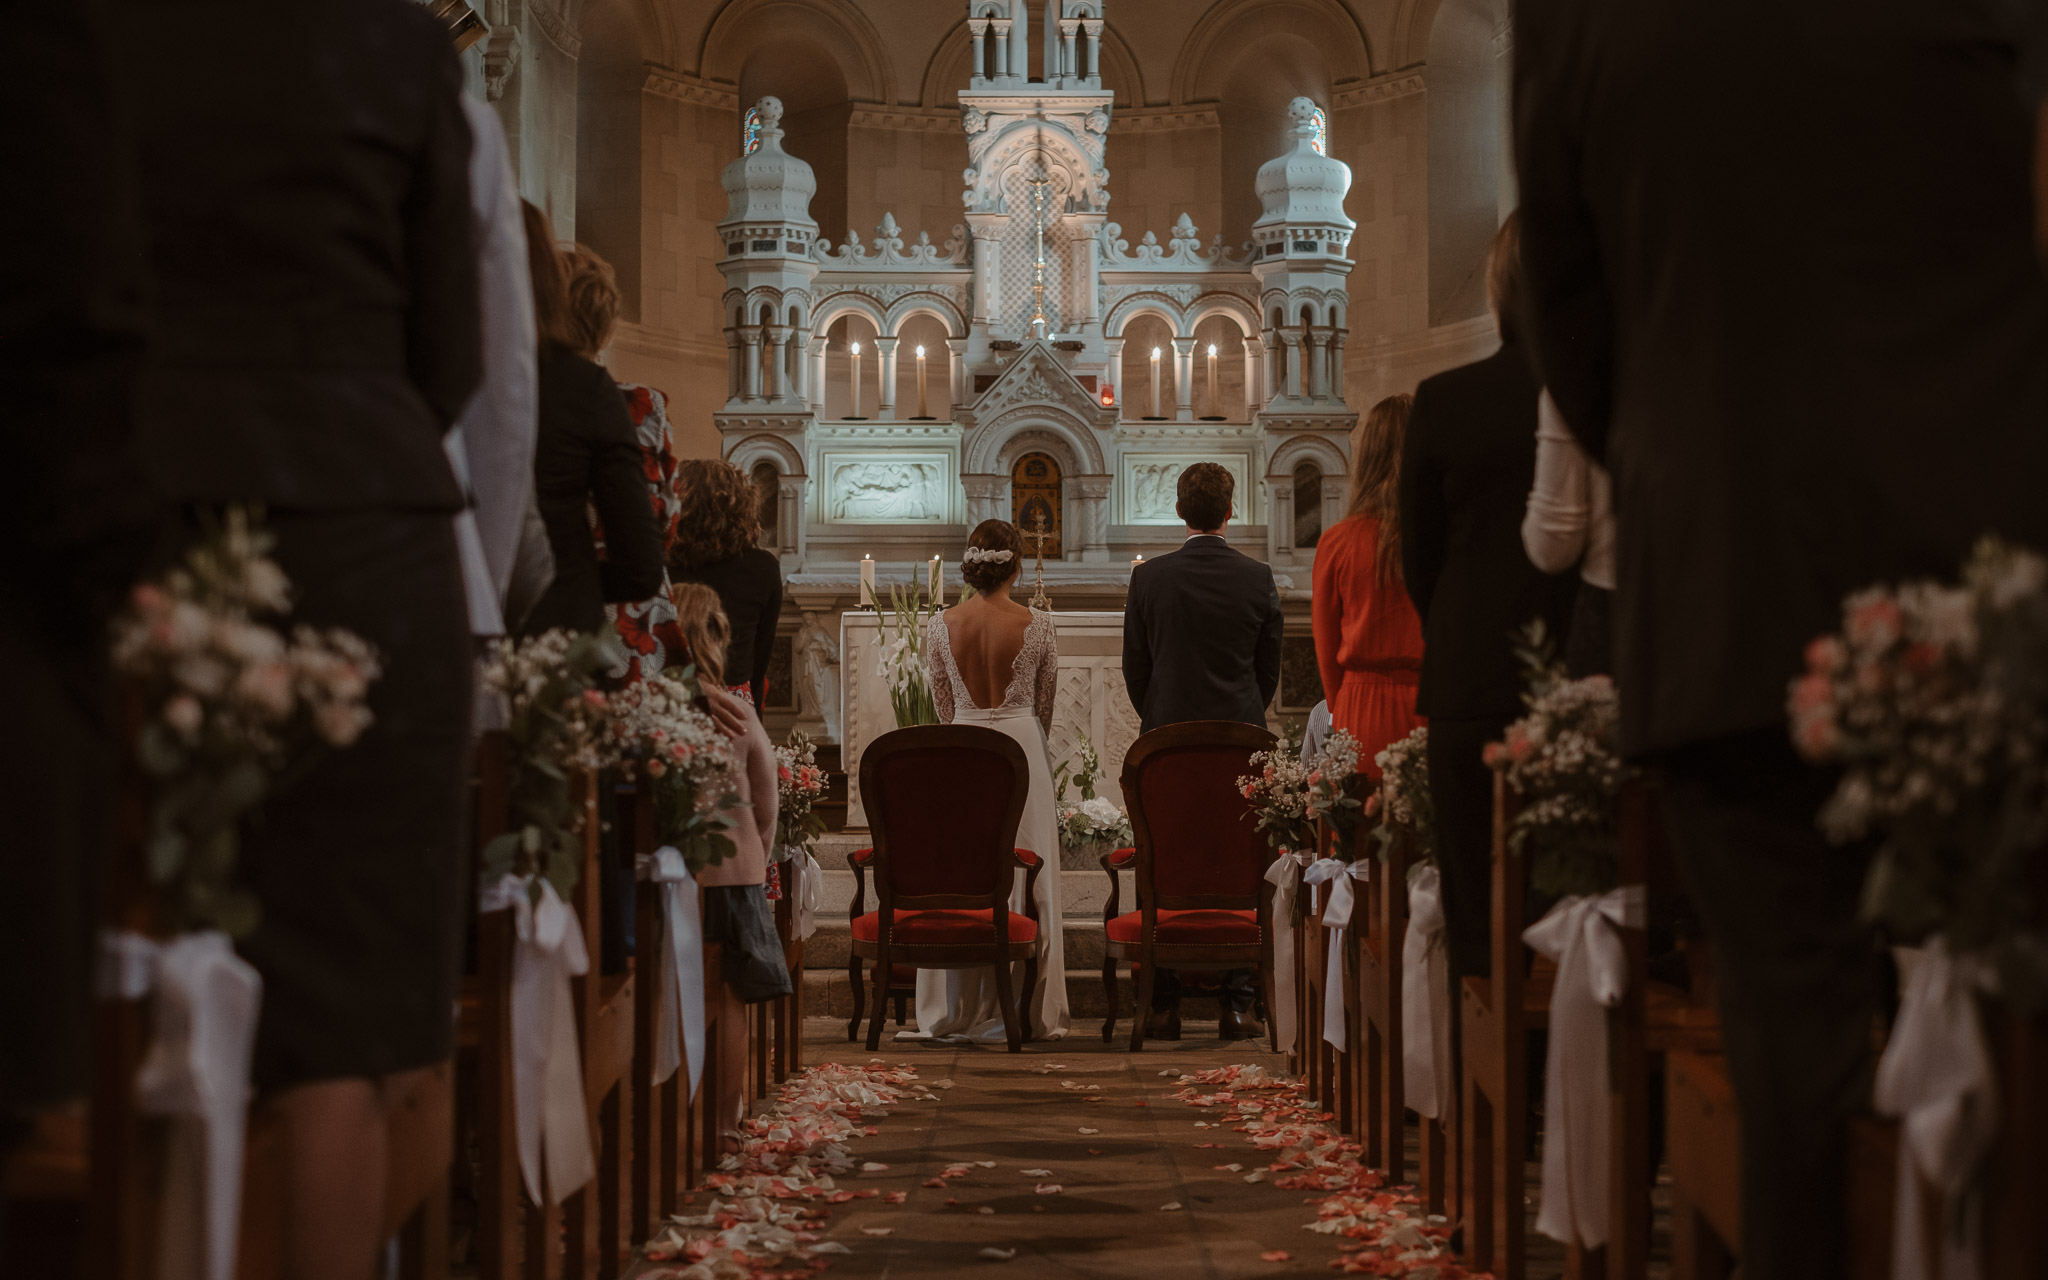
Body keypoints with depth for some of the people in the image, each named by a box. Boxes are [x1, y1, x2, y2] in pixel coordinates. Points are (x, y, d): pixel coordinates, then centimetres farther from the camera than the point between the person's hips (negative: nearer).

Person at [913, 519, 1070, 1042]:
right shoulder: (1037, 625, -7)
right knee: (1025, 878, 5)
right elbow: (1045, 703, 6)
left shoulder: (940, 626, -3)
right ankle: (1031, 1011, 8)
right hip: (1023, 747, -1)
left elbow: (945, 705, 8)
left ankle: (955, 1012, 10)